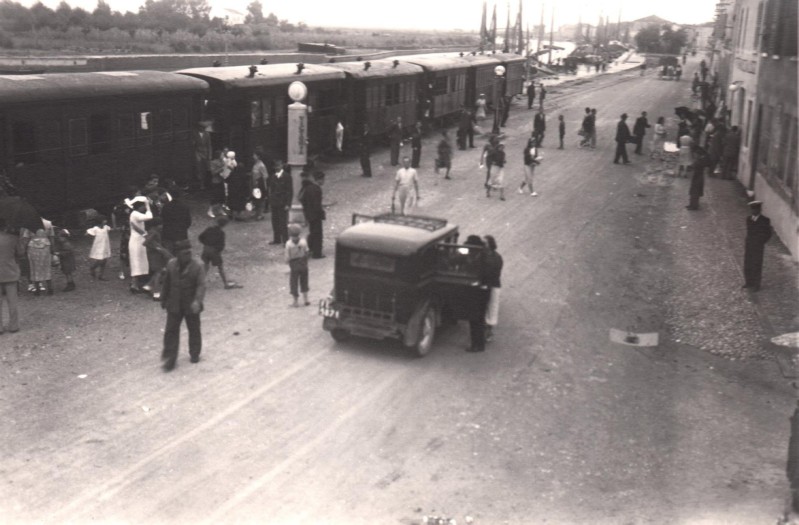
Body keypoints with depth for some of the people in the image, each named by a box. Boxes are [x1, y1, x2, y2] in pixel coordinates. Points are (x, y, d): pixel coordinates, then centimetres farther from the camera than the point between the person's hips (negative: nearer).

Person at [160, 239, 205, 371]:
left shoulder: (197, 267, -14)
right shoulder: (171, 264, -2)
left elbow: (201, 285, -21)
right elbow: (167, 283, 9)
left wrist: (197, 301, -35)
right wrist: (164, 299, 15)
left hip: (191, 306, -2)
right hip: (174, 306, 2)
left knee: (194, 330, 13)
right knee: (171, 331, 1)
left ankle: (195, 354, 33)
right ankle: (169, 358, 7)